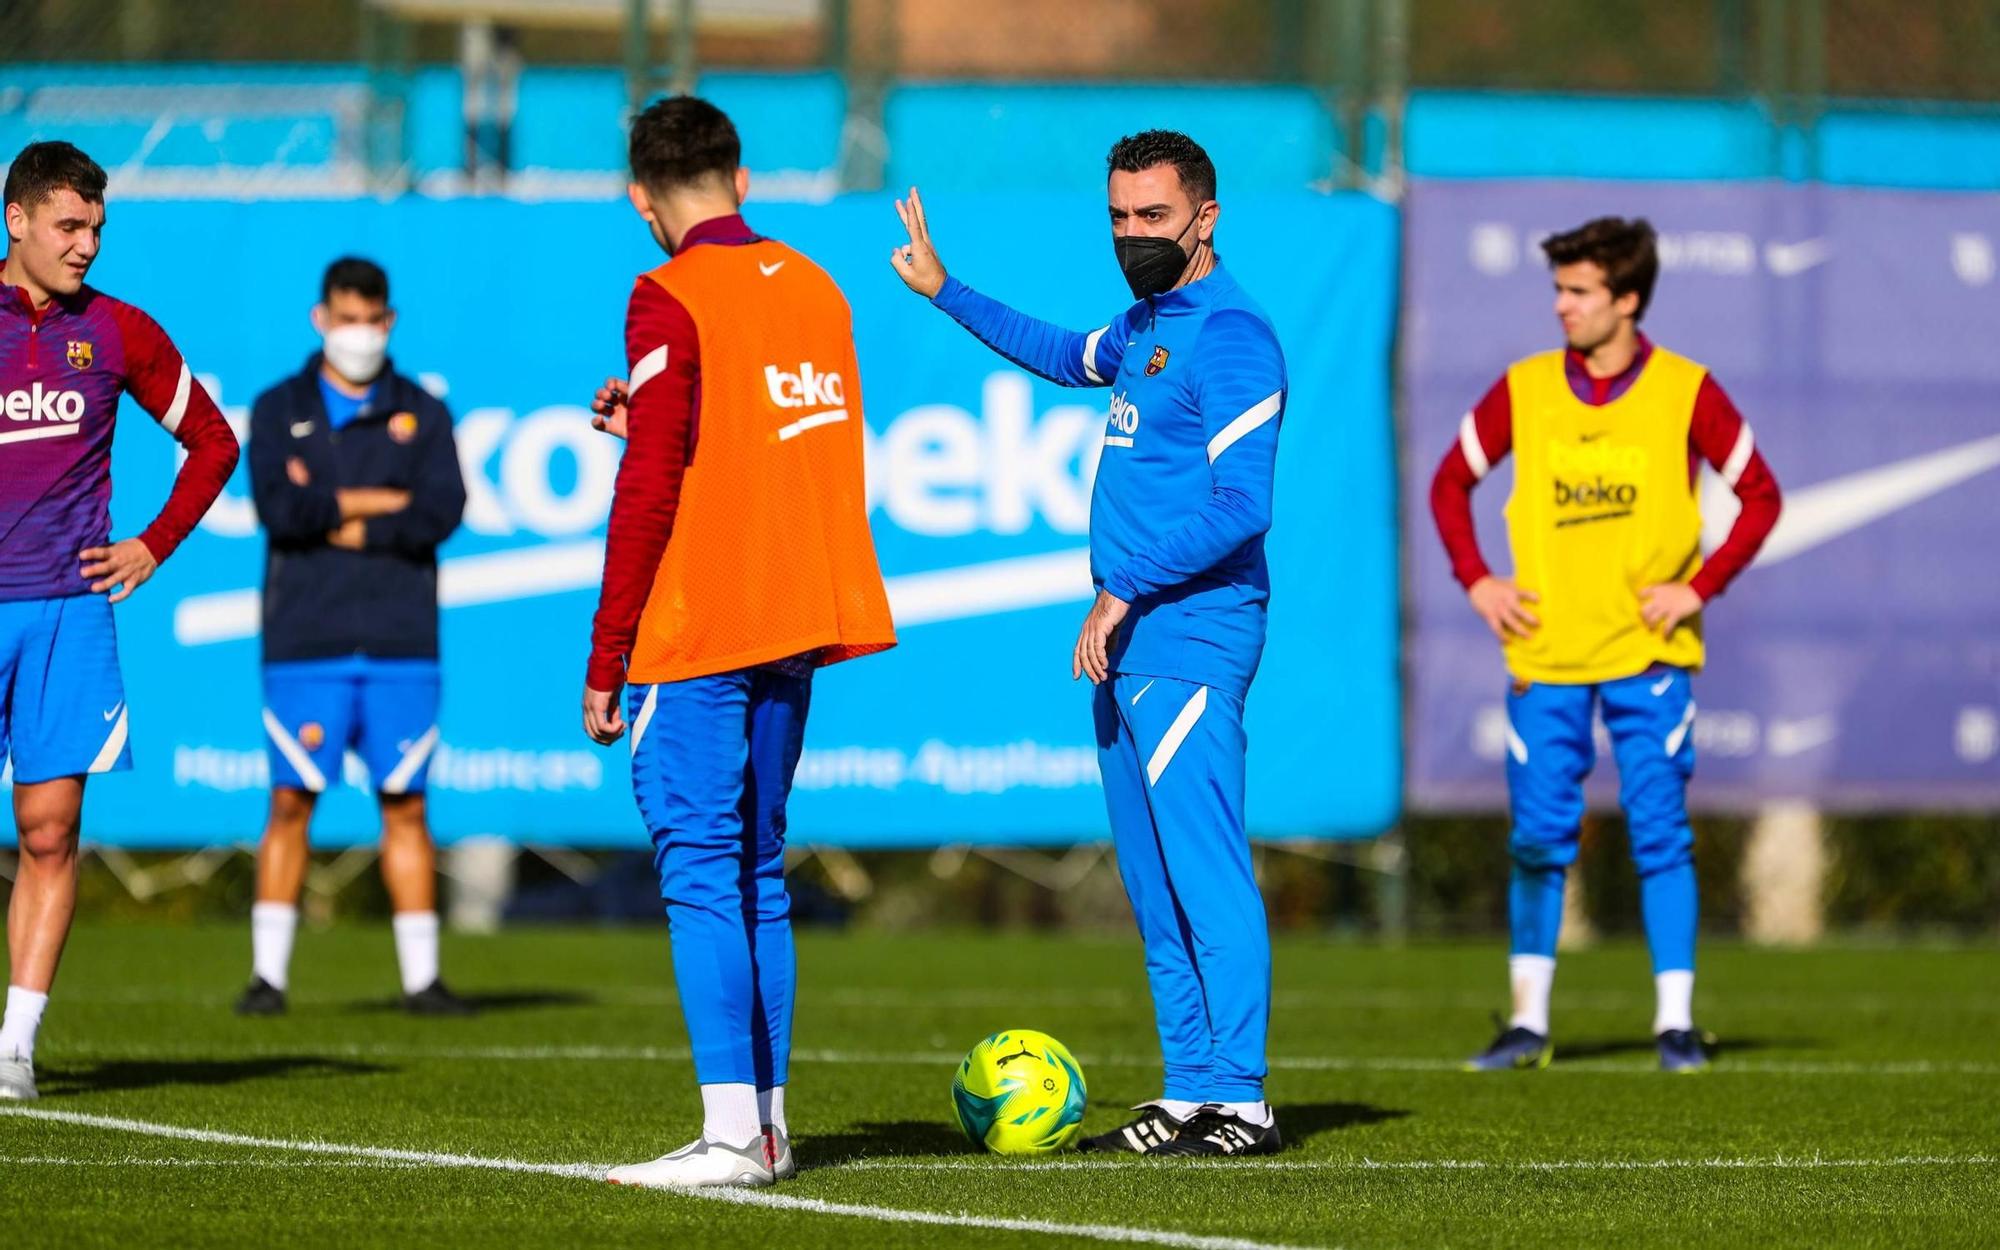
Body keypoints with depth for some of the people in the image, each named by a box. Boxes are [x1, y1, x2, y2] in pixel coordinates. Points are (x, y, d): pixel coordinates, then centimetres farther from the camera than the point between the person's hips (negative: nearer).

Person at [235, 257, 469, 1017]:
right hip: (304, 642, -1)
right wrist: (381, 503, -7)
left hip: (401, 644, 1)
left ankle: (421, 977, 3)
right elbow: (278, 509, -9)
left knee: (405, 807, 1)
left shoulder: (421, 414, 9)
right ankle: (268, 974, 3)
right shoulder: (279, 411, 8)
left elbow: (443, 514, -6)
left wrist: (334, 520, -8)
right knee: (290, 804, -2)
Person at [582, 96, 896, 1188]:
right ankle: (765, 1122, 15)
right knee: (756, 870, 14)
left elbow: (650, 491, -13)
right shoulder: (815, 288, 12)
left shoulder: (671, 300, -10)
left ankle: (732, 1132, -14)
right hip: (796, 630, 7)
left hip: (695, 640, -7)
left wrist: (606, 664, -10)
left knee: (700, 869, -8)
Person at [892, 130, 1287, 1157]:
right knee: (1154, 886, 10)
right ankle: (1188, 1093, 14)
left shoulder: (1232, 339, -12)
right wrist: (944, 292, 43)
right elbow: (1069, 356, 41)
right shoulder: (1145, 324, 17)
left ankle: (1240, 1101, -14)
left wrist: (1126, 589, -19)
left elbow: (1240, 505, -21)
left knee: (1206, 872, -13)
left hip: (1189, 643, -10)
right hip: (1125, 647, 10)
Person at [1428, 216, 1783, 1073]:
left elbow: (1760, 497, 4)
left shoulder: (1685, 393, -2)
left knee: (1660, 836, -2)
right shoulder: (1522, 391, 3)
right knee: (1538, 839, 2)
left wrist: (1699, 588, -6)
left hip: (1648, 654, -2)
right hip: (1545, 653, 2)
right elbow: (1450, 484, 15)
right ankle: (1529, 1021, 11)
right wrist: (1476, 582, 2)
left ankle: (1675, 1021, 4)